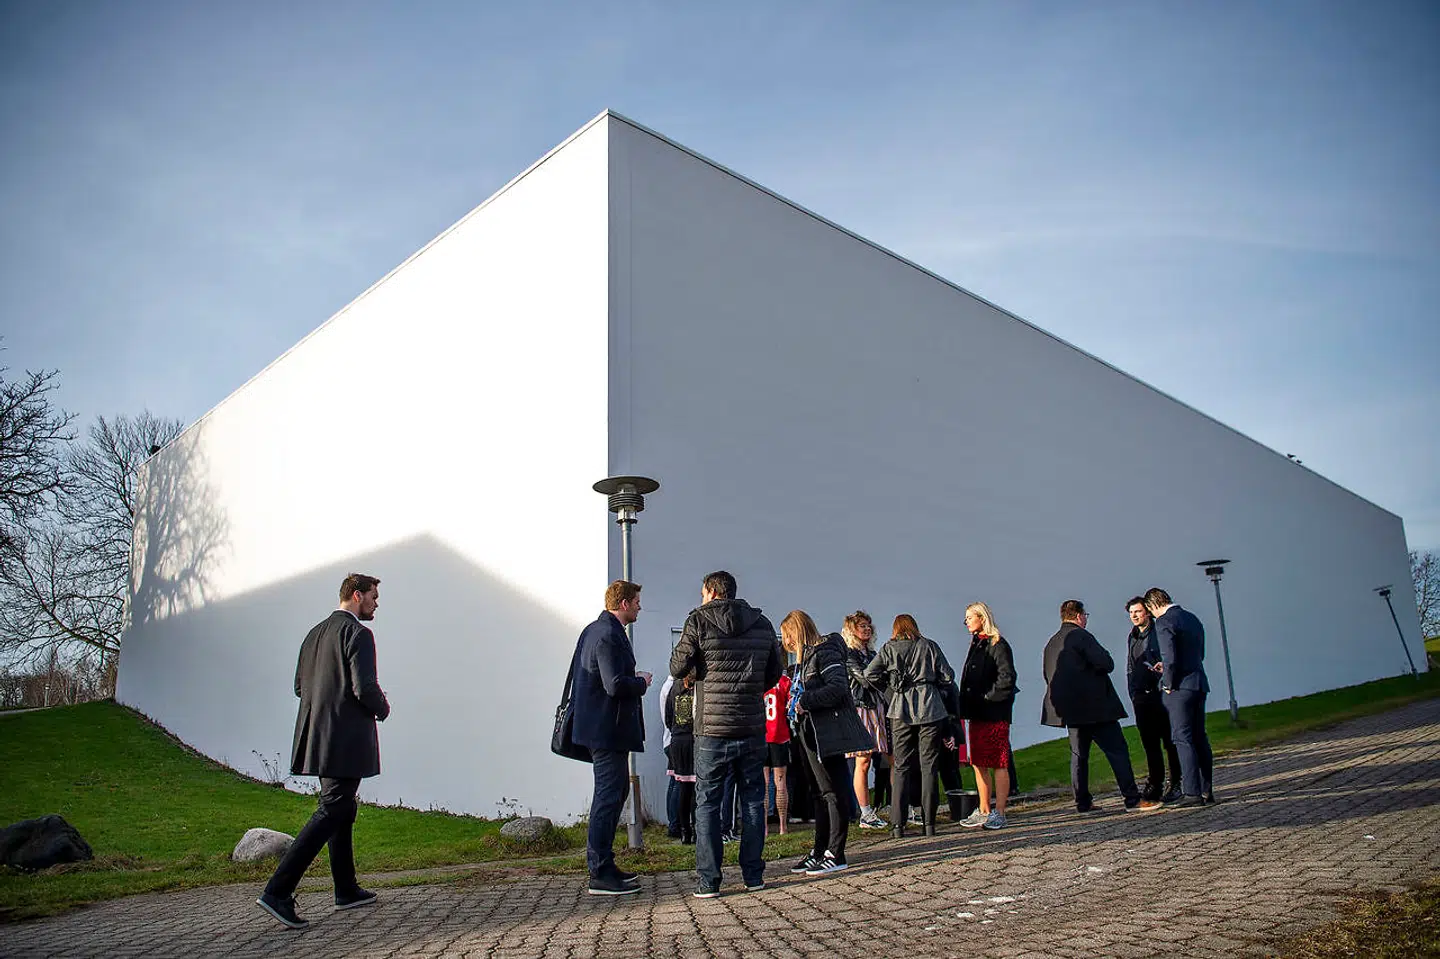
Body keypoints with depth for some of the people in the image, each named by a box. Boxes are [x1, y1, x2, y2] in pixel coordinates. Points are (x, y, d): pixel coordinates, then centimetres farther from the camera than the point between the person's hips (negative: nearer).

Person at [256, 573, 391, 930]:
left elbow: (300, 686, 18)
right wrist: (382, 709, -1)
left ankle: (347, 890, 25)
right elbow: (365, 688, -20)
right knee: (331, 812, -7)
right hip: (346, 739, -9)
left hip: (316, 735, 9)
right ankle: (278, 892, -11)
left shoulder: (314, 633, 14)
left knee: (344, 810, 17)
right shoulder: (358, 633, -13)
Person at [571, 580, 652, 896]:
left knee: (613, 792, 17)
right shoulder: (609, 635, -18)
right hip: (609, 729, -11)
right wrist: (641, 682, -7)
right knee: (608, 796, -6)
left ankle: (603, 866, 24)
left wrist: (633, 678, 14)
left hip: (599, 725, 11)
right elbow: (616, 685, -25)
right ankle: (600, 875, 0)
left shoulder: (594, 630, 15)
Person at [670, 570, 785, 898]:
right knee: (752, 800, 13)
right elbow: (776, 670, 13)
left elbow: (678, 667, -6)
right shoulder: (762, 624, 6)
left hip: (713, 727, -3)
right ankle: (753, 875, 16)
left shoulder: (699, 621, -7)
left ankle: (708, 881, 5)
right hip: (753, 728, 3)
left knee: (707, 803, 5)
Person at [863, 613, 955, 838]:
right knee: (929, 766, 6)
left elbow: (869, 674, -5)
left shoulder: (889, 649, 5)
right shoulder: (929, 646, 7)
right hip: (931, 709, 0)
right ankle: (929, 823, 5)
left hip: (902, 710, 0)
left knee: (900, 767, 5)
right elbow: (948, 677, 4)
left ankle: (897, 824, 1)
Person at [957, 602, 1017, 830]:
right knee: (979, 763, 10)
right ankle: (984, 811, 16)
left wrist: (989, 698, -14)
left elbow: (1007, 677, -18)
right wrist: (967, 705, 11)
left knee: (998, 763, -4)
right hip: (977, 713, 9)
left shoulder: (997, 644, -9)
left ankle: (999, 813, -1)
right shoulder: (976, 644, 17)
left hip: (995, 713, -9)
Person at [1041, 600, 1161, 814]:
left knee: (1078, 755, 12)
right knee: (1117, 750, -4)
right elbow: (1107, 664, -16)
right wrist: (1096, 669, 5)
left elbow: (1049, 676, 18)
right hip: (1095, 706, -8)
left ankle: (1083, 802, 14)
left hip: (1070, 708, 8)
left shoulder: (1051, 643, 13)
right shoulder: (1080, 635, -10)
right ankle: (1132, 799, -6)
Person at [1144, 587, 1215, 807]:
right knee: (1200, 738, 12)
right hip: (1199, 683, 8)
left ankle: (1192, 793, -6)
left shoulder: (1164, 622, -12)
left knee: (1183, 739, -5)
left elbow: (1170, 657, -20)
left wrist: (1168, 685, -9)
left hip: (1180, 687, -8)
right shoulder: (1192, 618, 15)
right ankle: (1206, 790, 16)